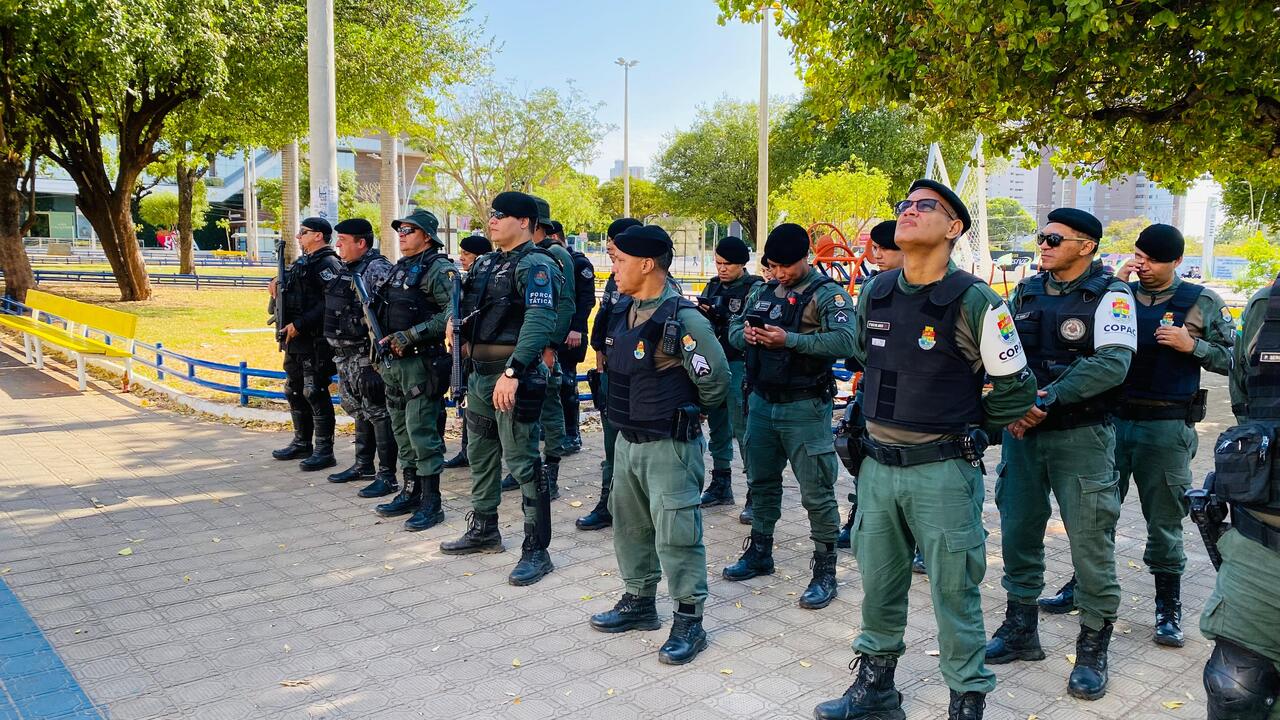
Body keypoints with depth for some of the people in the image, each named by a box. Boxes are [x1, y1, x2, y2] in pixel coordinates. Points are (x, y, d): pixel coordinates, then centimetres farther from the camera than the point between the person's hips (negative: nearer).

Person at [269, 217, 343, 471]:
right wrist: (277, 284, 7)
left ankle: (324, 451, 1)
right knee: (294, 391, 17)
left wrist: (299, 324, -24)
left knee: (315, 393, -7)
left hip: (315, 341, -10)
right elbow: (292, 295, 29)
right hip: (295, 339, 10)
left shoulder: (327, 264, -13)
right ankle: (302, 443, 30)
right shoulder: (302, 262, 18)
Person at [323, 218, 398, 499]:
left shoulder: (378, 270, -14)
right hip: (345, 355, 10)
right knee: (359, 411, 18)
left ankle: (387, 476, 0)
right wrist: (337, 348, 22)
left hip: (367, 354, -9)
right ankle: (363, 464, 30)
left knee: (378, 413, -5)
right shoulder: (346, 270, 15)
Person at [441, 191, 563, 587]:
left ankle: (537, 550, 4)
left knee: (522, 463, -5)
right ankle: (483, 531, 36)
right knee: (481, 453, 19)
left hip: (515, 377, -9)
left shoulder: (535, 265, -14)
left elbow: (539, 322, -27)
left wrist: (513, 372, -34)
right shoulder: (487, 263, 14)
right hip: (481, 374, 10)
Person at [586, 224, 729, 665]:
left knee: (676, 534, -2)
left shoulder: (682, 320, -21)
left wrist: (686, 413, 0)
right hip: (627, 439, 9)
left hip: (670, 446, -9)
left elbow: (715, 380, -15)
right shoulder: (622, 312, 5)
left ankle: (689, 622, 13)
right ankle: (639, 603, 35)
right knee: (629, 524, 18)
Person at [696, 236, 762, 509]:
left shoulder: (754, 288, -7)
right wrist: (701, 312, -6)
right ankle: (720, 486, 26)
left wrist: (723, 317, -24)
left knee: (744, 430, -8)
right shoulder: (714, 285, 12)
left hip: (739, 366, -7)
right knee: (717, 427, 14)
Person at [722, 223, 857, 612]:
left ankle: (825, 571, 9)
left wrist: (789, 339, -27)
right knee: (762, 481, 18)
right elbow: (734, 328, 16)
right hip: (762, 402, 7)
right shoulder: (763, 292, 11)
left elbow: (845, 342, -23)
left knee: (816, 492, -2)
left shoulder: (827, 293, -10)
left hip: (805, 408, -7)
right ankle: (760, 552, 34)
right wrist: (746, 334, -8)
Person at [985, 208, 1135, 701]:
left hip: (1081, 437, -5)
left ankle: (1093, 650, 17)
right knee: (1018, 532, 12)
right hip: (1022, 431, 5)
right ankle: (1020, 631, 29)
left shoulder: (1110, 295, -6)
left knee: (1091, 543, 0)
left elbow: (1112, 363, -19)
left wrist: (1048, 399, -24)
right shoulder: (1026, 292, 10)